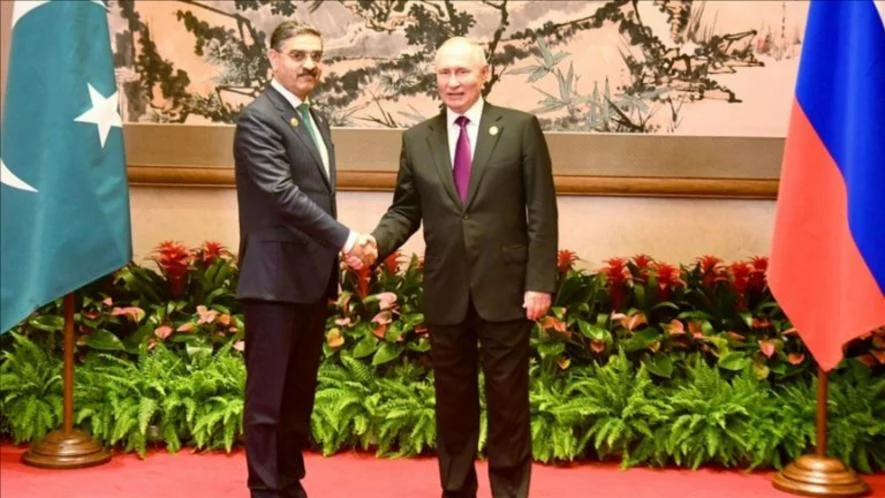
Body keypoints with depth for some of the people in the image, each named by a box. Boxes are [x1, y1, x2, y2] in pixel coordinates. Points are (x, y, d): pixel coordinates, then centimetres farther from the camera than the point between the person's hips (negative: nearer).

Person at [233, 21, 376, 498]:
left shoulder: (316, 119, 16)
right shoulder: (259, 118, -11)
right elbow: (283, 194, -21)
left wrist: (333, 258, 15)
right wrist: (344, 238, -22)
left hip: (313, 276, 8)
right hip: (275, 278, -8)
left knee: (301, 392, 14)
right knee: (268, 394, 0)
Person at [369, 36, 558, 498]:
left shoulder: (521, 128, -1)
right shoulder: (417, 139, 7)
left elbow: (541, 212, -4)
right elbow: (405, 210, 8)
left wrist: (540, 282, -9)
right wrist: (376, 242, -13)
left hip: (505, 288, -2)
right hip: (446, 292, 3)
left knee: (508, 398, 6)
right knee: (452, 400, 12)